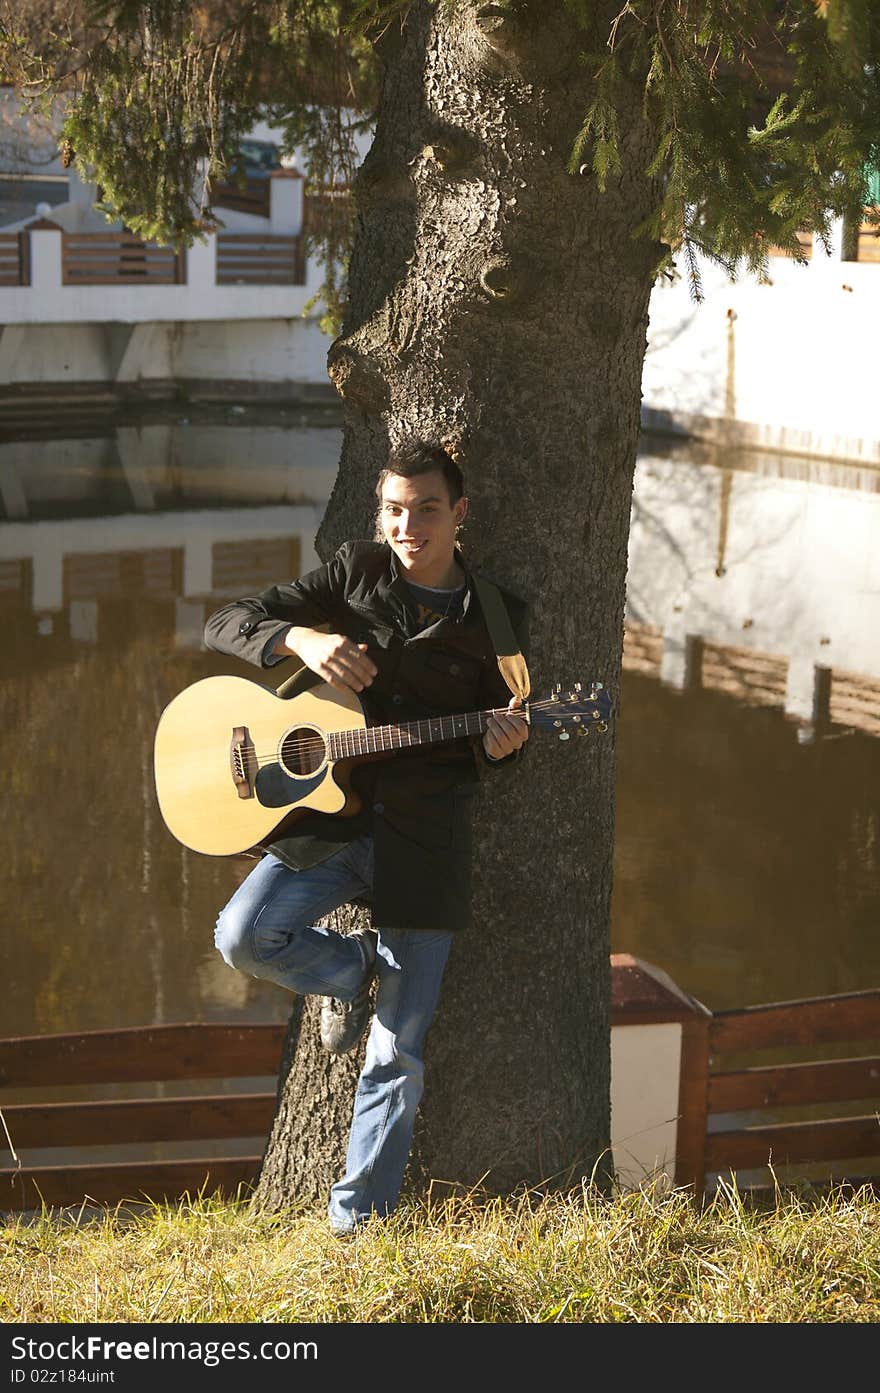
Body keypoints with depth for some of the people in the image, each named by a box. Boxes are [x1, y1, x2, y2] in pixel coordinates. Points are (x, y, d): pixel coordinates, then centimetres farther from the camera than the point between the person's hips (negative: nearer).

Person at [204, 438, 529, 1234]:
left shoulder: (495, 620, 5)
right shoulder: (357, 573, 4)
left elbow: (489, 747, 10)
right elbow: (227, 624, 0)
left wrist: (500, 747, -15)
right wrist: (304, 639, -20)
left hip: (424, 836, -1)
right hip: (328, 814, 1)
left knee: (398, 1051, -1)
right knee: (245, 936, -25)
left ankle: (358, 1218, 13)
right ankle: (350, 971, 8)